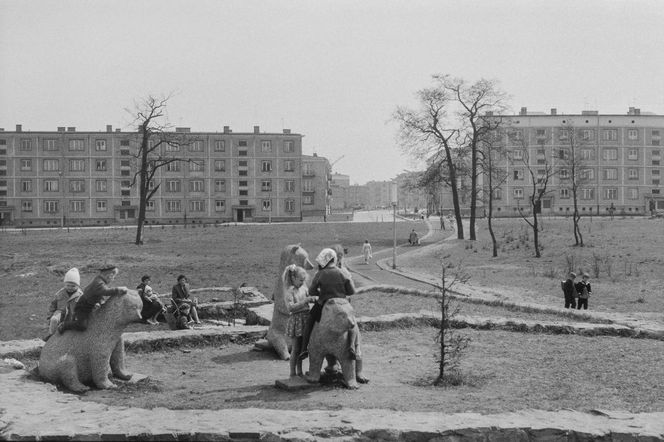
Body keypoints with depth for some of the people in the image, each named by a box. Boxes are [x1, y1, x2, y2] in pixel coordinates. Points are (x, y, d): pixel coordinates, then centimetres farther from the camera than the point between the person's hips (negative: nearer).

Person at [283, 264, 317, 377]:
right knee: (295, 349, -1)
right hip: (296, 320, -6)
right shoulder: (290, 291, -11)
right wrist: (305, 301, -25)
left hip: (305, 319, 6)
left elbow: (309, 298, 17)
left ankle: (299, 372, 24)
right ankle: (292, 373, 10)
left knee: (301, 348, 13)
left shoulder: (304, 288, 7)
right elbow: (290, 307, -20)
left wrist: (313, 298, -7)